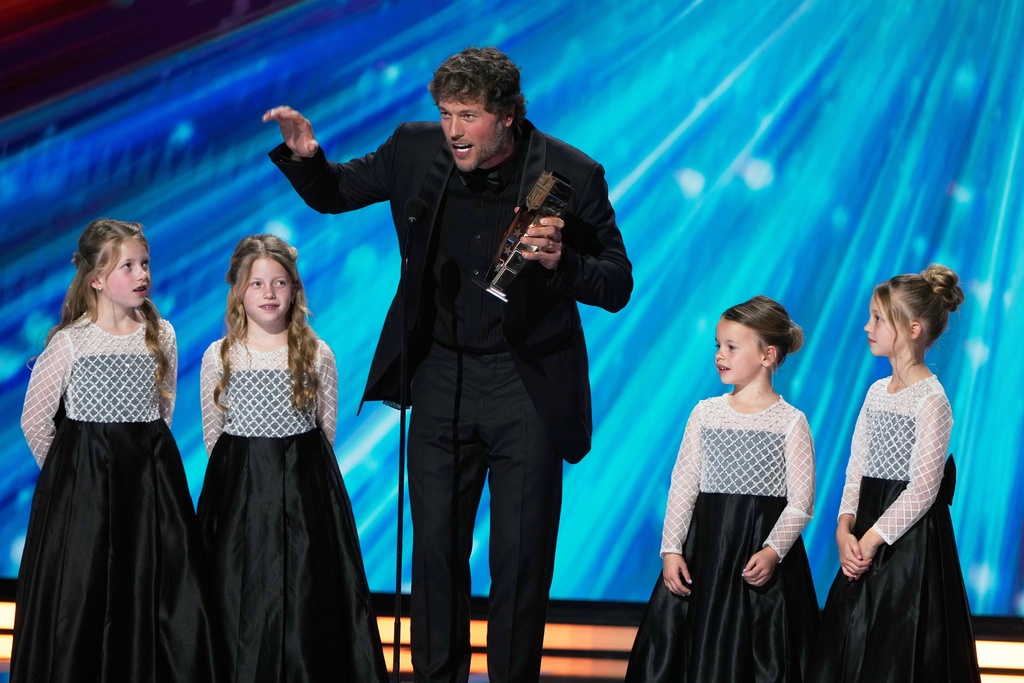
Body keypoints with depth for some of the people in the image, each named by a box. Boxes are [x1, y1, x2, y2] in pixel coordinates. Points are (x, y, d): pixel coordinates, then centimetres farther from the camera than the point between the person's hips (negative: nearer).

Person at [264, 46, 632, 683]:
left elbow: (618, 286, -6)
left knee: (521, 557, 2)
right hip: (442, 374, 3)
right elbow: (332, 194, 11)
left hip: (527, 384, -3)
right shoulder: (416, 149, -4)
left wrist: (562, 261, -27)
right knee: (436, 547, 8)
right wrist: (305, 157, -11)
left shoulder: (572, 175, -12)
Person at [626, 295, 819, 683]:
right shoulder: (705, 413, 6)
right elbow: (683, 485, 5)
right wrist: (671, 549, -3)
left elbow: (800, 504, -6)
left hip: (763, 547, -3)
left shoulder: (790, 422, -4)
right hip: (705, 546, 3)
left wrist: (773, 552, -19)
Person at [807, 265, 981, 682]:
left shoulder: (930, 399, -13)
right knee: (849, 648, 9)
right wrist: (845, 529, -7)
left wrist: (872, 540, -18)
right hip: (866, 539, 8)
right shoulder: (877, 392, 10)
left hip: (910, 539, -8)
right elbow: (856, 470, 9)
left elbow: (922, 489, -17)